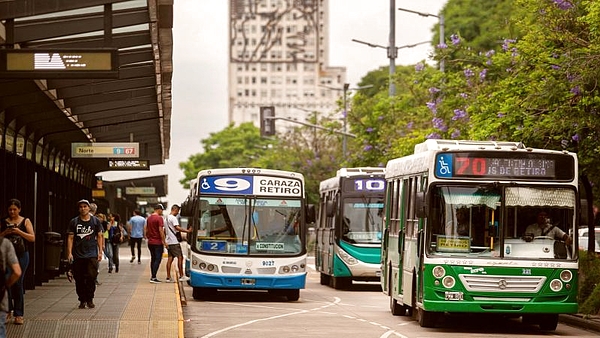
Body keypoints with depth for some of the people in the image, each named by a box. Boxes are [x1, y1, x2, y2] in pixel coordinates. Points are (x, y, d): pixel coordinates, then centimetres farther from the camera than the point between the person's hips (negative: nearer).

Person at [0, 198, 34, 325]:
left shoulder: (25, 221, 6)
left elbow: (32, 238, -1)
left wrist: (19, 232, -13)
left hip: (21, 255, -1)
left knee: (18, 284, -1)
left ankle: (18, 314, 4)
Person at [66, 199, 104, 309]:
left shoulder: (95, 221, 7)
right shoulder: (74, 222, 6)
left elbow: (99, 237, 11)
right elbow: (70, 238, 5)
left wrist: (100, 252, 5)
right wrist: (69, 253, -4)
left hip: (92, 254, -1)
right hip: (78, 255, 1)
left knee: (91, 277, -10)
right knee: (79, 279, 1)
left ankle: (90, 300, 0)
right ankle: (82, 300, 11)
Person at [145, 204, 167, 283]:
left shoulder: (149, 218, 10)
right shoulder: (159, 218, -15)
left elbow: (146, 228, 15)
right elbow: (161, 230, -19)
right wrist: (164, 241, -15)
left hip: (150, 242, 8)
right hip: (158, 242, -8)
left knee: (153, 259, 15)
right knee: (158, 259, -5)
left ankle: (152, 277, 17)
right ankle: (153, 277, -11)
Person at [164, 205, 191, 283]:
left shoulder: (167, 217, 17)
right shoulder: (173, 218, -12)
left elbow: (165, 230, 24)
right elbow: (177, 228, -25)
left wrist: (165, 240, 29)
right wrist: (187, 231, -26)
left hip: (169, 242, 9)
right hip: (174, 242, -9)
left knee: (170, 259, 7)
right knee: (180, 257, -4)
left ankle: (168, 277, 4)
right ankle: (181, 276, -3)